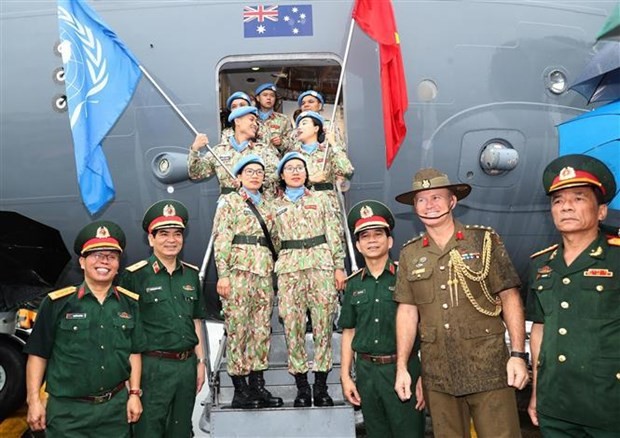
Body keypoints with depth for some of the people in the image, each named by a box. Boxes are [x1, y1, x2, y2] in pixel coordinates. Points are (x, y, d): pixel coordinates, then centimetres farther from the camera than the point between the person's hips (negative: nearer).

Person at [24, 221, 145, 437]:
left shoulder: (130, 304, 4)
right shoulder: (57, 303, -6)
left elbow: (134, 352, 8)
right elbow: (38, 354, -3)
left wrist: (134, 394, 4)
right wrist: (34, 400, -6)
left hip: (116, 407, 3)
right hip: (68, 410, -3)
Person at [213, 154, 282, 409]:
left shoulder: (267, 206, 20)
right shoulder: (229, 202, 4)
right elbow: (221, 241, -4)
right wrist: (223, 274, -13)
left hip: (264, 272, 6)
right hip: (238, 271, -5)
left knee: (262, 328, 6)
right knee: (237, 328, -4)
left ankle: (258, 386, 14)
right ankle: (240, 390, 4)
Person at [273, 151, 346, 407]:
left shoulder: (319, 201, 12)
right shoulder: (275, 206, 13)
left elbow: (334, 236, 9)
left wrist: (339, 266, 2)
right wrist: (272, 272, 10)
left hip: (321, 264, 0)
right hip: (289, 268, 0)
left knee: (324, 323, -2)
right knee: (292, 325, -3)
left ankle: (321, 387, 9)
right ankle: (302, 388, 8)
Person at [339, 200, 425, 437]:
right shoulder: (353, 284, 9)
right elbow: (348, 332, 13)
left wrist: (425, 375, -9)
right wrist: (345, 375, 8)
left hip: (403, 368, -4)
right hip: (366, 371, 4)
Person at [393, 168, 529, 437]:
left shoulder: (484, 241, -1)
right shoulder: (409, 254, 7)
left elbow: (510, 298, -2)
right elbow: (407, 311, 7)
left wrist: (518, 354, -10)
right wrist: (401, 367, 3)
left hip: (488, 369, -3)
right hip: (437, 374, 3)